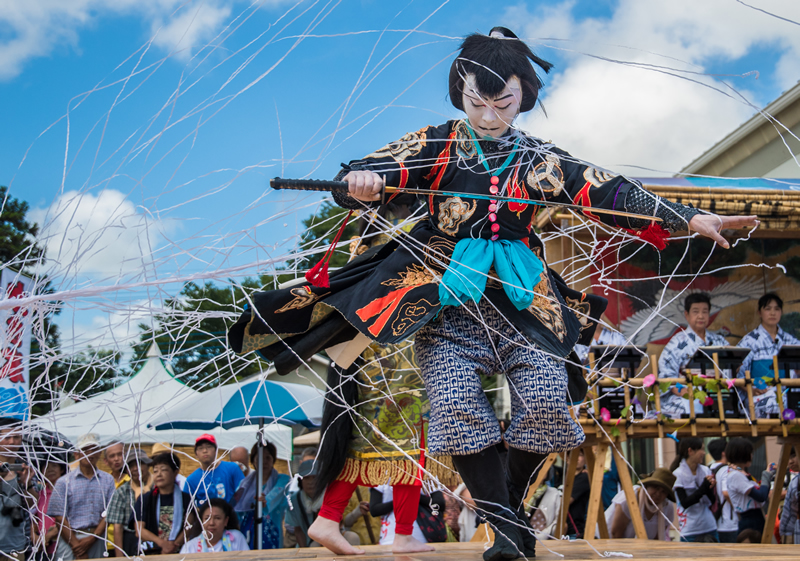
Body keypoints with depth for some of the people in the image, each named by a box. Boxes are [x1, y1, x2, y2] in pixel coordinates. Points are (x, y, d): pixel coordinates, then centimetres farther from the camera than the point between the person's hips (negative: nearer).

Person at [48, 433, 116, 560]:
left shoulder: (108, 480, 10)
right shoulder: (64, 482, 4)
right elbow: (60, 517, -1)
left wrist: (92, 538, -8)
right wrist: (76, 545, -9)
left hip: (97, 539, 2)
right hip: (70, 539, -1)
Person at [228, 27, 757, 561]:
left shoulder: (540, 159, 8)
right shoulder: (435, 144, 4)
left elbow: (611, 194, 6)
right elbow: (366, 178, -4)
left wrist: (688, 218, -1)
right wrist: (360, 181, -30)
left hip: (521, 295, 2)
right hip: (445, 295, -1)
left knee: (545, 398, -16)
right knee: (456, 403, -20)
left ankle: (513, 497, 11)